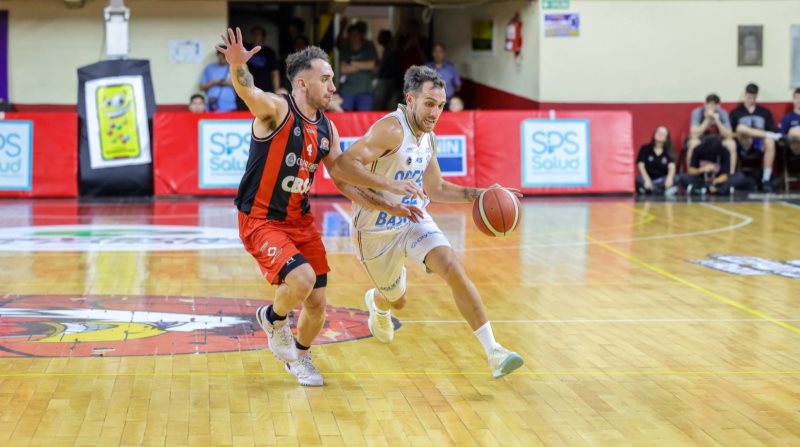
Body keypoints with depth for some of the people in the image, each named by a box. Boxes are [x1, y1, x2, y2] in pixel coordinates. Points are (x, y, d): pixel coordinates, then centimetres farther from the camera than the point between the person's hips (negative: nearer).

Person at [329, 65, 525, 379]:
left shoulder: (428, 138, 0)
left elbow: (436, 189, 13)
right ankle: (376, 303, 57)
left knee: (454, 271, -20)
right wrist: (390, 186, -42)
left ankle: (493, 352, -20)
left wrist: (479, 195, 1)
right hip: (377, 230, -5)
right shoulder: (391, 129, -26)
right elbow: (341, 167, -36)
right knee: (396, 300, 15)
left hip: (415, 220, 5)